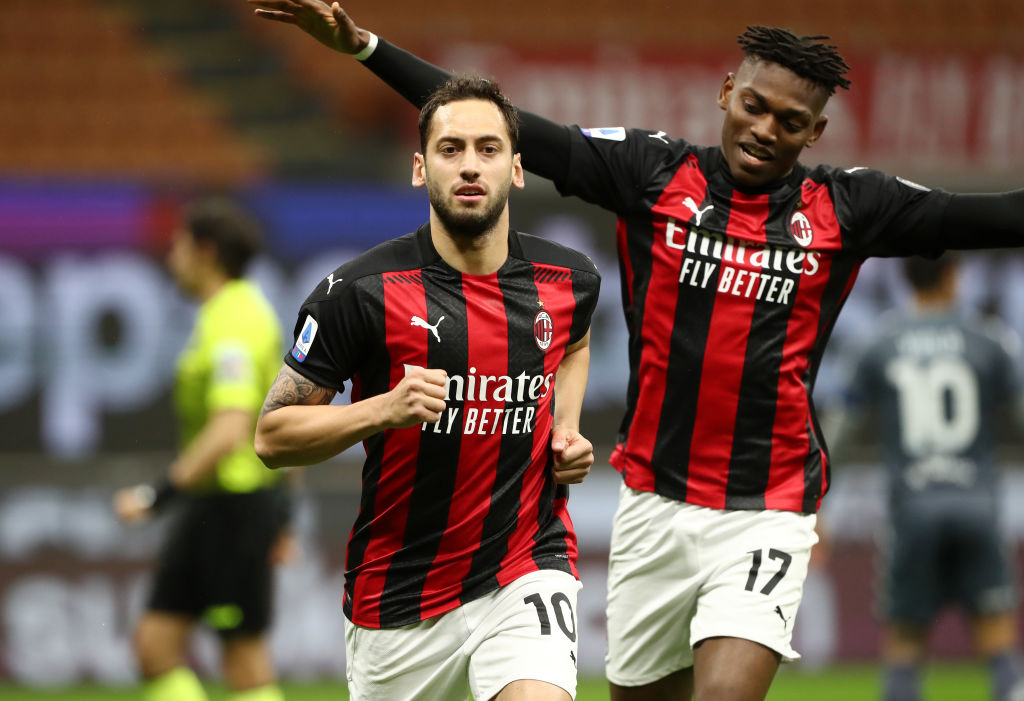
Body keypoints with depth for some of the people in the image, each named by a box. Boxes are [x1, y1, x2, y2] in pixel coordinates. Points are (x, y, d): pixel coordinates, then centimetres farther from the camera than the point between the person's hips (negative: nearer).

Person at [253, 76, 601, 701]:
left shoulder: (569, 281, 1)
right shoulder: (361, 292, -12)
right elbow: (273, 436, -8)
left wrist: (567, 429, 8)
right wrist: (385, 409, -23)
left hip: (528, 569, 1)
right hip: (399, 596, -1)